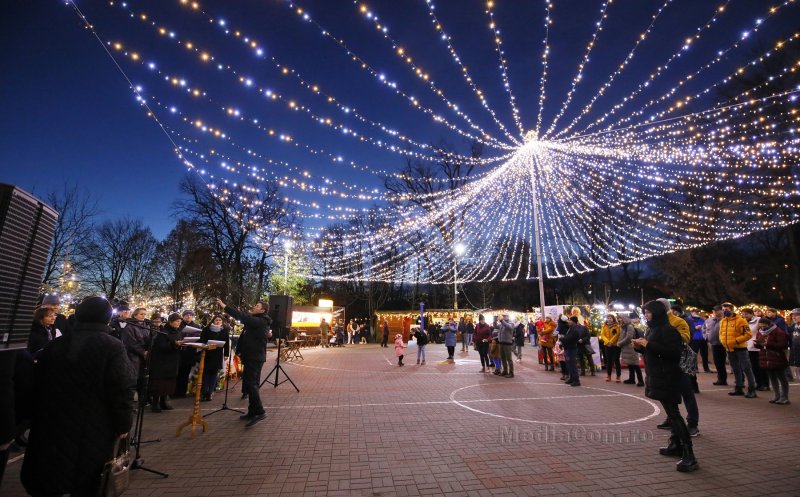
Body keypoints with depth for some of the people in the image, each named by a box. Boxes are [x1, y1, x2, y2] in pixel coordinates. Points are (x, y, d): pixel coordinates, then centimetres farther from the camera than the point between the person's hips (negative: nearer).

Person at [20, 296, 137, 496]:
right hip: (93, 429, -5)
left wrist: (43, 418, 23)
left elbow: (38, 387, 11)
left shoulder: (54, 346, 3)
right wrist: (123, 425, -6)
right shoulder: (112, 347, -17)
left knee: (48, 481, 23)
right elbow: (123, 390, -20)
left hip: (53, 426, 5)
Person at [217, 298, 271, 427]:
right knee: (252, 384, 13)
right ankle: (252, 412, 21)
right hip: (252, 356, 10)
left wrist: (225, 306, -25)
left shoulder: (261, 321, -17)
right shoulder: (256, 320, 14)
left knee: (250, 383, -12)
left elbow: (243, 317, -26)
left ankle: (259, 412, -10)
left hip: (255, 357, -10)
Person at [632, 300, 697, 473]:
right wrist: (640, 347, -1)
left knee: (673, 413, -10)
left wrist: (649, 344, -27)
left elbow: (675, 352, -25)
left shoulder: (668, 330, -16)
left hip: (667, 377, -10)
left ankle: (689, 456, -6)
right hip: (657, 376, 10)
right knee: (671, 412, 18)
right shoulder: (651, 329, 11)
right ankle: (676, 445, 29)